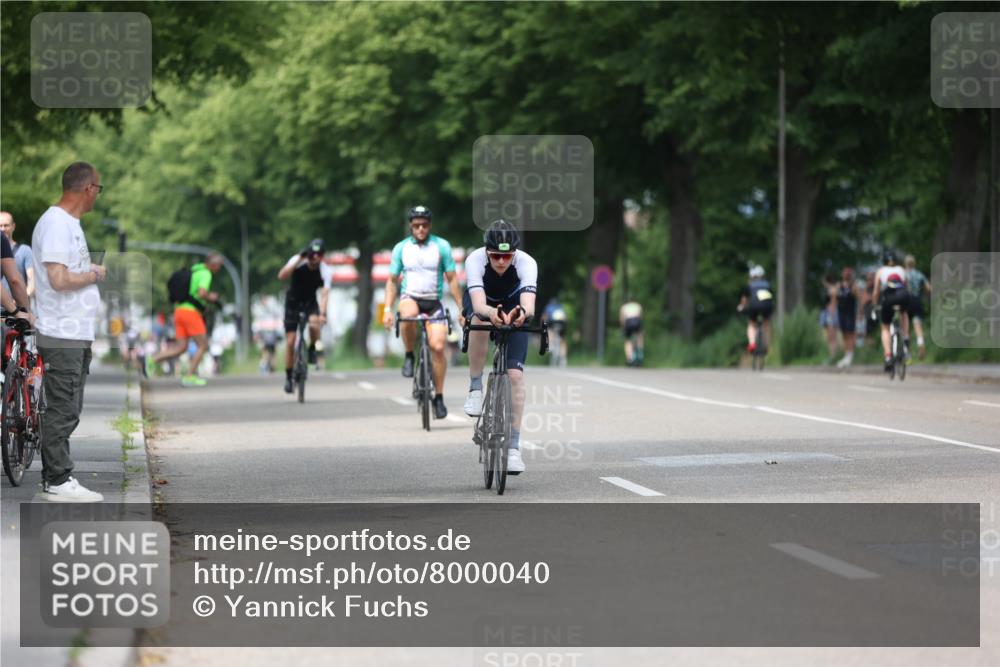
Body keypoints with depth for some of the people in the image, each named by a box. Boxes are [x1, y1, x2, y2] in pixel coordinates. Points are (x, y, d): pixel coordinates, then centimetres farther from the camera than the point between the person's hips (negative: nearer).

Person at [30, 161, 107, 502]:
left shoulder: (70, 223, 17)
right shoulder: (55, 224, -15)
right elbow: (59, 279, -23)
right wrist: (95, 274, -10)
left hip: (76, 335, 10)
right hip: (62, 336, -10)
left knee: (67, 410, 12)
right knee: (62, 411, -7)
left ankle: (55, 478, 17)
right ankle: (58, 481, -3)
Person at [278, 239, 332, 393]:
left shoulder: (326, 271, -19)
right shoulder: (297, 261, -20)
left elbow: (325, 294, -31)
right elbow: (282, 276, -36)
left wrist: (322, 314, -45)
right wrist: (300, 258, -41)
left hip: (310, 302, 0)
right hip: (293, 302, 0)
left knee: (314, 324, -33)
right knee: (290, 341, -6)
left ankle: (312, 349, -3)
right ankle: (289, 377, 8)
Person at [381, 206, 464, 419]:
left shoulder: (442, 246, -1)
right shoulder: (401, 248, 3)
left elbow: (452, 279, 1)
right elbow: (392, 281, 8)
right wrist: (387, 309, -1)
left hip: (433, 302, 0)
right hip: (410, 297, 0)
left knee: (438, 346, -15)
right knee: (408, 314, -38)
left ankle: (439, 396, -2)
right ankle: (409, 356, -14)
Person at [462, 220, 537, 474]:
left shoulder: (526, 263, -34)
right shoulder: (475, 260, -35)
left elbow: (529, 303, -49)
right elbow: (479, 304, -48)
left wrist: (522, 313, -73)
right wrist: (491, 313, -71)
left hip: (513, 306, 0)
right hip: (482, 302, 0)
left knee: (515, 374, -14)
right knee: (480, 321, -38)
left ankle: (514, 446, -7)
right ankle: (475, 388, -20)